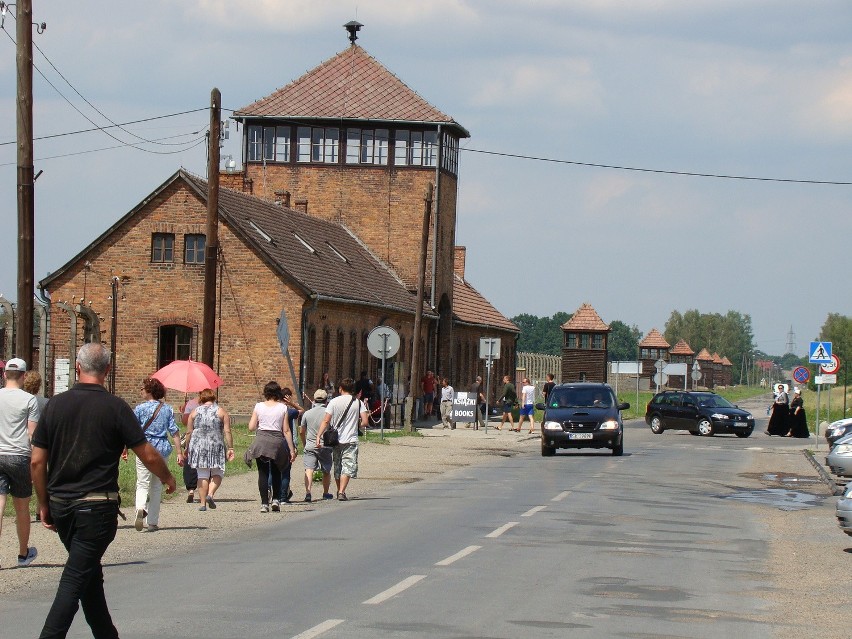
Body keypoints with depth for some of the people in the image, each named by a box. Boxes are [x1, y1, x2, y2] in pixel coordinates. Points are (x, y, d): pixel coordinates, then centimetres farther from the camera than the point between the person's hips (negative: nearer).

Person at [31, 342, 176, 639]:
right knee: (75, 580, -5)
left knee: (89, 574, 19)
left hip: (60, 504, 5)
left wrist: (44, 504, 14)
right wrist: (168, 479, 13)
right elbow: (148, 455, -7)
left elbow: (37, 462, 3)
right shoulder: (115, 407, -9)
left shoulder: (56, 404, 2)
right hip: (96, 507, -5)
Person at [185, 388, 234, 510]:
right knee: (218, 473, 10)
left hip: (198, 446, 2)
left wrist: (187, 448, 13)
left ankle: (203, 503, 2)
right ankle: (210, 494, -12)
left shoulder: (194, 412, 6)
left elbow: (189, 432, 5)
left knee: (202, 476, 5)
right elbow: (227, 431, -4)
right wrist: (230, 448, -2)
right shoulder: (221, 411, 3)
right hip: (216, 446, -2)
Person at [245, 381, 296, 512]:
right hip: (277, 441, 0)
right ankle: (276, 499, 6)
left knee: (263, 473, 4)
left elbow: (251, 428, 2)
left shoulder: (259, 406, 2)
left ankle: (264, 503, -2)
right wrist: (292, 449, 3)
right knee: (276, 472, 17)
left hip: (261, 441, 0)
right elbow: (286, 430, 0)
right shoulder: (283, 407, 1)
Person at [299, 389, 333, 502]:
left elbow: (301, 432, 12)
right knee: (326, 471, 17)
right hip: (325, 445, 0)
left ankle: (308, 492, -28)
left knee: (309, 469, -9)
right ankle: (326, 493, 29)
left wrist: (304, 444, 28)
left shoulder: (307, 413, 4)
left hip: (310, 446, 0)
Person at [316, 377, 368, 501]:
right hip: (351, 440, -2)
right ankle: (342, 492, -19)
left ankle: (339, 491, 27)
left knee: (337, 467, 15)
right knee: (348, 467, -4)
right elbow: (364, 422, -7)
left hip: (335, 440, 2)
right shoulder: (358, 403, 0)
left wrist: (318, 436, -8)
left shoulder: (334, 402, -1)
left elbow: (326, 421, -8)